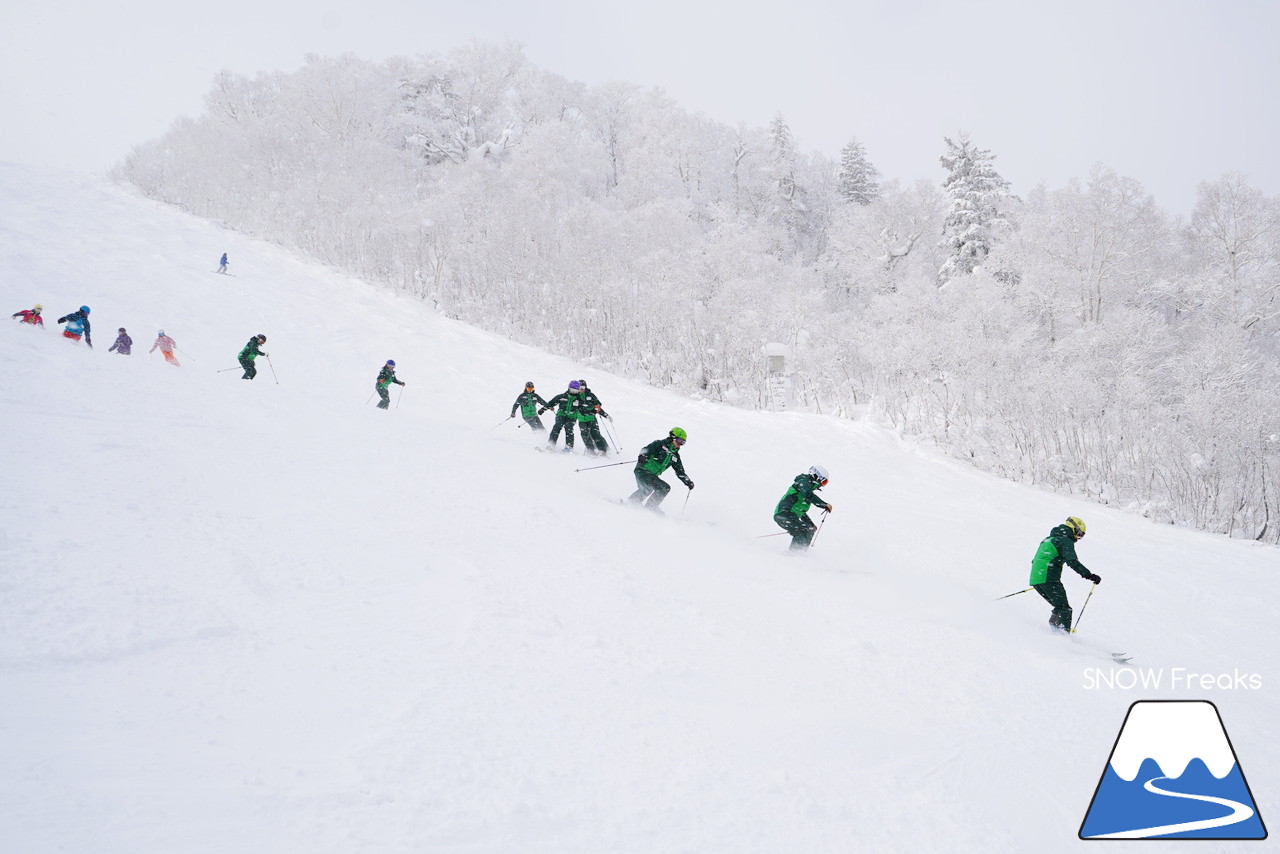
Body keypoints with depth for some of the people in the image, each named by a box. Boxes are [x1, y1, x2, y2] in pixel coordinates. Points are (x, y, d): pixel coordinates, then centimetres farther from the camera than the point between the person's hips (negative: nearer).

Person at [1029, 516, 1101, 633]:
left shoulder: (1049, 539, 26)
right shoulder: (1066, 541, -2)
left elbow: (1035, 560, 32)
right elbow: (1072, 562, -17)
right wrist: (1089, 575, -19)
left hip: (1035, 579, 9)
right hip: (1049, 579, -9)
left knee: (1060, 608, 16)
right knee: (1065, 609, -9)